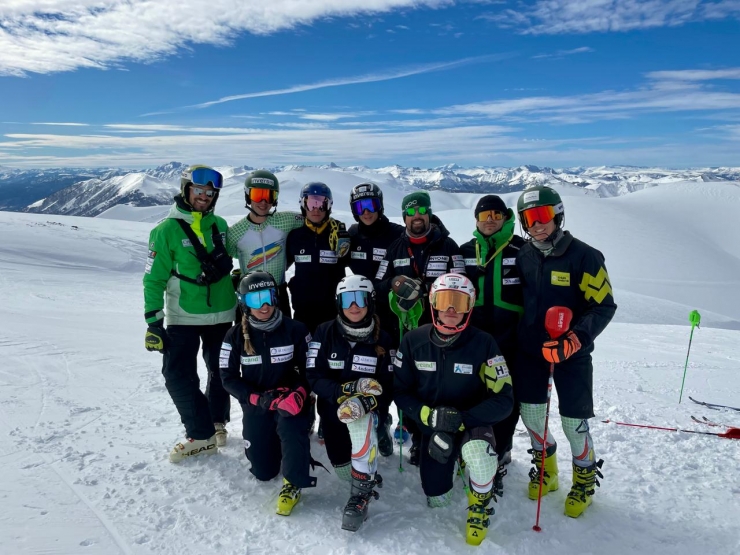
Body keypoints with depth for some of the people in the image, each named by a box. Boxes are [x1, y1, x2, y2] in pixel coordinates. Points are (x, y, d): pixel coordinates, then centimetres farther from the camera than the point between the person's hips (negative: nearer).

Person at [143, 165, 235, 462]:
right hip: (182, 318, -3)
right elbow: (154, 279, -9)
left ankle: (217, 421, 34)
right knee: (178, 375, -8)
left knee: (220, 370, 13)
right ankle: (201, 435, 6)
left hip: (221, 315, 4)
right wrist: (153, 322, -12)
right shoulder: (166, 231, -8)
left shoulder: (220, 225, 4)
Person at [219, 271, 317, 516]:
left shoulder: (295, 330, -12)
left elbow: (309, 369, -7)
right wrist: (258, 398, -21)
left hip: (289, 400, -2)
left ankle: (293, 484, -10)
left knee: (291, 428, -35)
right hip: (256, 404, 2)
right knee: (264, 471, 8)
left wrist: (299, 393, -27)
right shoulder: (235, 336, -9)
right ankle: (274, 438, 40)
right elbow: (229, 378, -7)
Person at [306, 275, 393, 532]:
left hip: (368, 407, -2)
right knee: (343, 471, -1)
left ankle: (361, 496, -24)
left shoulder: (382, 339, -6)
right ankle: (368, 472, 37)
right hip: (332, 406, 2)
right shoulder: (325, 332, -8)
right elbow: (315, 378, -12)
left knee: (360, 417, -36)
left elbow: (389, 387, -8)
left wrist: (366, 402, -29)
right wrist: (347, 388, -28)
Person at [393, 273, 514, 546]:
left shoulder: (483, 343, -19)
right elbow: (401, 392, -6)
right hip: (431, 426, 3)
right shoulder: (413, 341, -14)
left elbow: (503, 400, -18)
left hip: (473, 423, -2)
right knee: (437, 500, 8)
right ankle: (456, 458, 39)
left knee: (481, 460, -35)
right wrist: (430, 416, -23)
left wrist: (461, 420, -28)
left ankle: (480, 507, 0)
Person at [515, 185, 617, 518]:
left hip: (571, 353, -4)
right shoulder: (523, 256, 0)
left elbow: (604, 306, -15)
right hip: (530, 350, 4)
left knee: (573, 421, 2)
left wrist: (574, 340, -27)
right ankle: (546, 470, 38)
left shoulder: (584, 256, -14)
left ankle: (585, 480, 31)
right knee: (530, 412, 11)